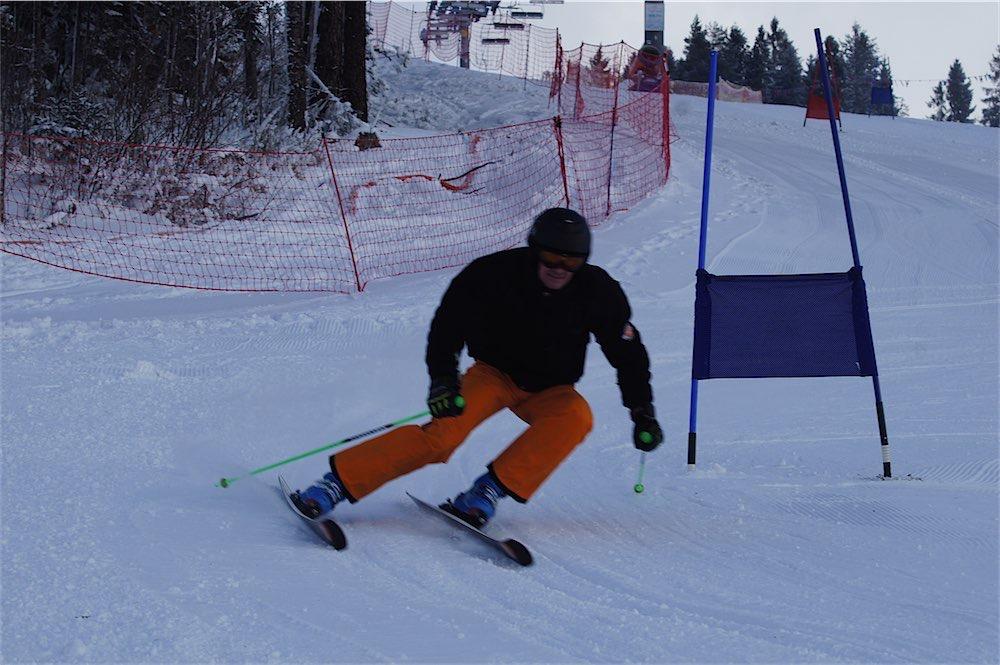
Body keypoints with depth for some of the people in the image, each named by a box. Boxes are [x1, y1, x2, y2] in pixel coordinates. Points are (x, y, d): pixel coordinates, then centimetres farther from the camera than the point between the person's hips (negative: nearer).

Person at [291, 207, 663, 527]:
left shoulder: (598, 292, -15)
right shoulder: (496, 273, -20)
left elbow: (628, 353, -1)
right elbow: (449, 323, -10)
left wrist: (643, 412, -3)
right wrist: (442, 378, -22)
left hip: (550, 391, 2)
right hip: (495, 372, -2)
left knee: (576, 417, -33)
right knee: (447, 431, -29)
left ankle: (492, 488, -31)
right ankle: (339, 481, -28)